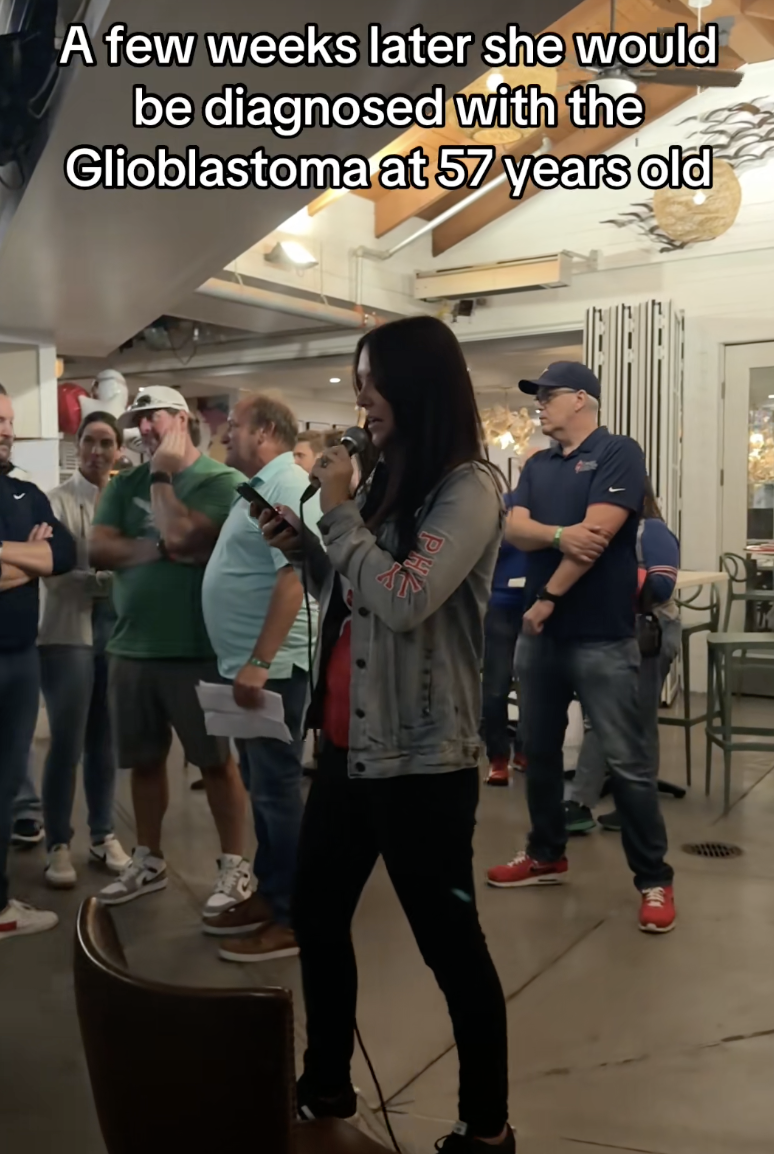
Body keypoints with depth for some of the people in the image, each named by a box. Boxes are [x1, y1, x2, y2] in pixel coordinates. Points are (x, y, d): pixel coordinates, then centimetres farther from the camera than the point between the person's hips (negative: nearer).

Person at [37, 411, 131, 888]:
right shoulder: (56, 501, -3)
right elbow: (55, 574, -12)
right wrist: (111, 576, -19)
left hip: (119, 630, 4)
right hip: (70, 634, -4)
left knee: (105, 742, 12)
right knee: (67, 744, 0)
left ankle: (104, 834, 26)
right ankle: (59, 845, 14)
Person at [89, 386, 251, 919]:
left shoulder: (221, 479, -6)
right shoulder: (126, 484, 11)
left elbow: (181, 535, -20)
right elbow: (100, 550, -1)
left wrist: (162, 476, -7)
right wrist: (162, 548, -13)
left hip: (196, 648, -5)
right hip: (131, 647, 6)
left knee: (216, 760, 3)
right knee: (144, 759, 15)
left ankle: (234, 866, 14)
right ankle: (149, 861, 29)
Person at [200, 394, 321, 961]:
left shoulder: (287, 487, -15)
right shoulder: (261, 488, 17)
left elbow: (294, 578, -25)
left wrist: (259, 663, -28)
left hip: (274, 667, -10)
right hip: (251, 665, 10)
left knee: (278, 791, -3)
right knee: (261, 788, 16)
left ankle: (293, 919, 6)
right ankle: (270, 896, 27)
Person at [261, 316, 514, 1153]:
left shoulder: (468, 488, -13)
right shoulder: (386, 481, 11)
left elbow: (403, 601, -25)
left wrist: (339, 513, -14)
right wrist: (299, 547, 3)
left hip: (420, 759, -8)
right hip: (349, 743, 9)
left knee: (449, 942, 4)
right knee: (315, 915, 18)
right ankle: (326, 1083, 38)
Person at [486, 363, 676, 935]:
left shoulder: (618, 453, -7)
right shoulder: (538, 466, 14)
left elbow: (598, 535, -17)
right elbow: (514, 530, -1)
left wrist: (548, 598, -13)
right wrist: (559, 534, -21)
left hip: (601, 637, -7)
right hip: (540, 632, 7)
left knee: (627, 762, -3)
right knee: (540, 750, 15)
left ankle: (654, 878, 8)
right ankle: (547, 855, 31)